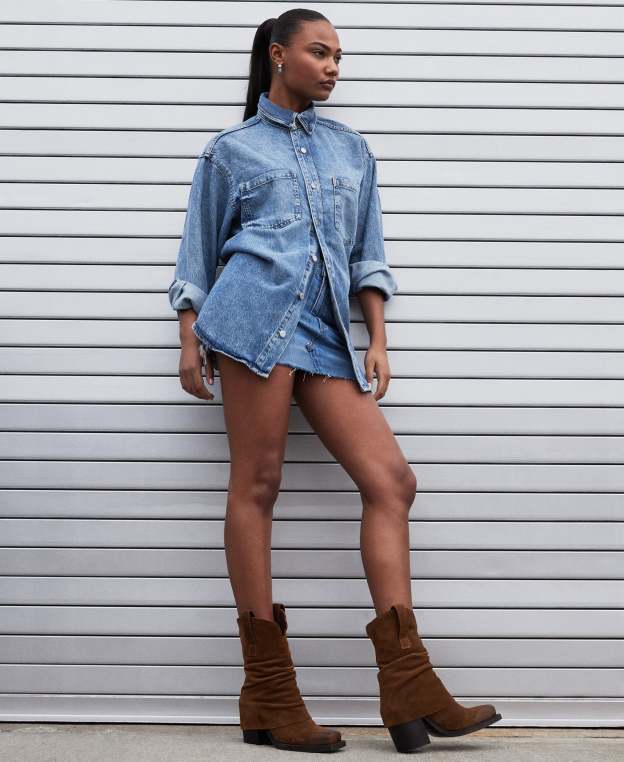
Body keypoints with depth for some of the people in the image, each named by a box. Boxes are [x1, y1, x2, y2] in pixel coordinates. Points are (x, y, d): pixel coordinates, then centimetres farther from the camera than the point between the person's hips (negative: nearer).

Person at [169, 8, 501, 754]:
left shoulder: (352, 148, 23)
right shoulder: (230, 149, 12)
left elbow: (367, 255, 21)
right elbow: (197, 254, 11)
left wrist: (377, 341, 10)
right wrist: (190, 340, 1)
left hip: (326, 334, 5)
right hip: (255, 316, -4)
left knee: (391, 480, -8)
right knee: (256, 484, -7)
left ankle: (408, 686, -8)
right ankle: (269, 694, -3)